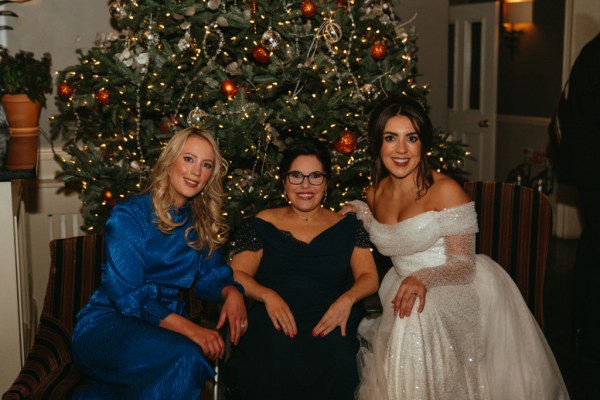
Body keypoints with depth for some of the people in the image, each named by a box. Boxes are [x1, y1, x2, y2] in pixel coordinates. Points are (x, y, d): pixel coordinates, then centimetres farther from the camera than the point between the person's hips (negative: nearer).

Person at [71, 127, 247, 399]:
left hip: (163, 326, 6)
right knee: (185, 357, -33)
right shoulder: (129, 215, -9)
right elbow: (127, 295, -16)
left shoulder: (203, 224, 11)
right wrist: (188, 328, -25)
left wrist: (231, 292, -10)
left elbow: (210, 276, 15)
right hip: (107, 323, -5)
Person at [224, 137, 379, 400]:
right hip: (275, 321, -1)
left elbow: (369, 277, 10)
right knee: (277, 360, -36)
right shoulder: (262, 225, 15)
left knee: (336, 361, -33)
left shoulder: (347, 227, 18)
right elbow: (237, 274, 7)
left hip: (328, 324, 1)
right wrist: (268, 296, -15)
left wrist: (347, 299, -13)